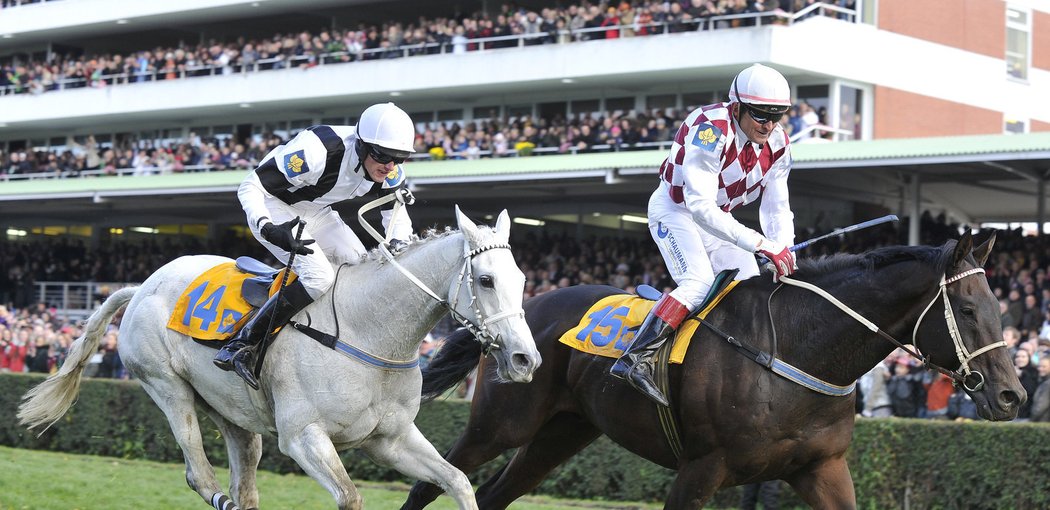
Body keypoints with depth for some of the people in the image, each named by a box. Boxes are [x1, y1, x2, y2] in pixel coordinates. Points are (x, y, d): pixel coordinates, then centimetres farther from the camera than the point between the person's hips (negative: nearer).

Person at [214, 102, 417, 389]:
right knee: (319, 277, -25)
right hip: (274, 206, -7)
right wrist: (267, 228, -48)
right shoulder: (319, 151, -37)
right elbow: (250, 187, -31)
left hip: (316, 212, 8)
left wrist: (397, 245, -22)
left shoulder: (390, 172, -16)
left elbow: (397, 214, 1)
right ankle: (239, 346, -19)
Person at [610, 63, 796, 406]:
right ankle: (634, 359, -33)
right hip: (675, 209, -8)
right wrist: (761, 245, -44)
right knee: (700, 282, -28)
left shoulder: (777, 144, -10)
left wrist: (784, 250, -28)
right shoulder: (711, 131, -33)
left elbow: (777, 208, -6)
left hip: (718, 217, 8)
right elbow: (700, 207, -39)